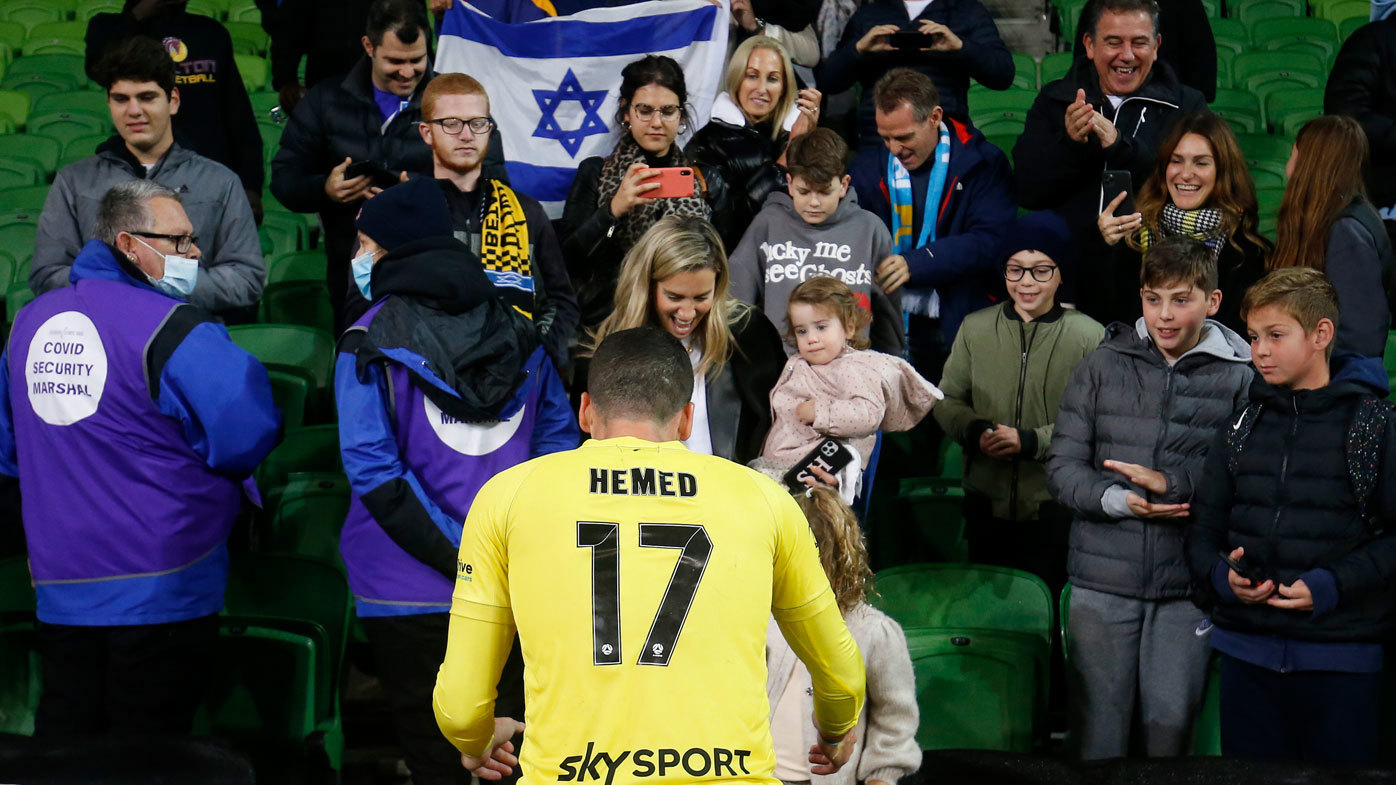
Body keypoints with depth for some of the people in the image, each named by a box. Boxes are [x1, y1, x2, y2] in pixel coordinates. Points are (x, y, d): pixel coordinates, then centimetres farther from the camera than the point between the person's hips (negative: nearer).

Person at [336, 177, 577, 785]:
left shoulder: (368, 344, -6)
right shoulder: (517, 331, 8)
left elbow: (375, 471, -15)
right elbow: (559, 438, 6)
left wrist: (457, 554, -14)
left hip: (414, 595, -4)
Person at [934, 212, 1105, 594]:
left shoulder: (1088, 335, -5)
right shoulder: (975, 327, 7)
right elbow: (947, 400, 11)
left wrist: (1029, 440, -18)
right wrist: (975, 431, -9)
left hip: (1054, 508, -3)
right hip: (985, 501, 3)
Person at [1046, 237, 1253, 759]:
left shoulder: (1240, 378, -1)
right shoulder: (1103, 367, 5)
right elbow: (1062, 466, 1)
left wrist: (1173, 483, -17)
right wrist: (1117, 500, -15)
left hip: (1188, 585, -1)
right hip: (1102, 582, 1)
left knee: (1171, 732, 7)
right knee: (1099, 736, 8)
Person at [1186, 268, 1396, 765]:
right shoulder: (1242, 426, 10)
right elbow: (1204, 529, 11)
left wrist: (1334, 584, -18)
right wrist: (1221, 575, -8)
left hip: (1341, 656, -3)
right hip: (1246, 653, 4)